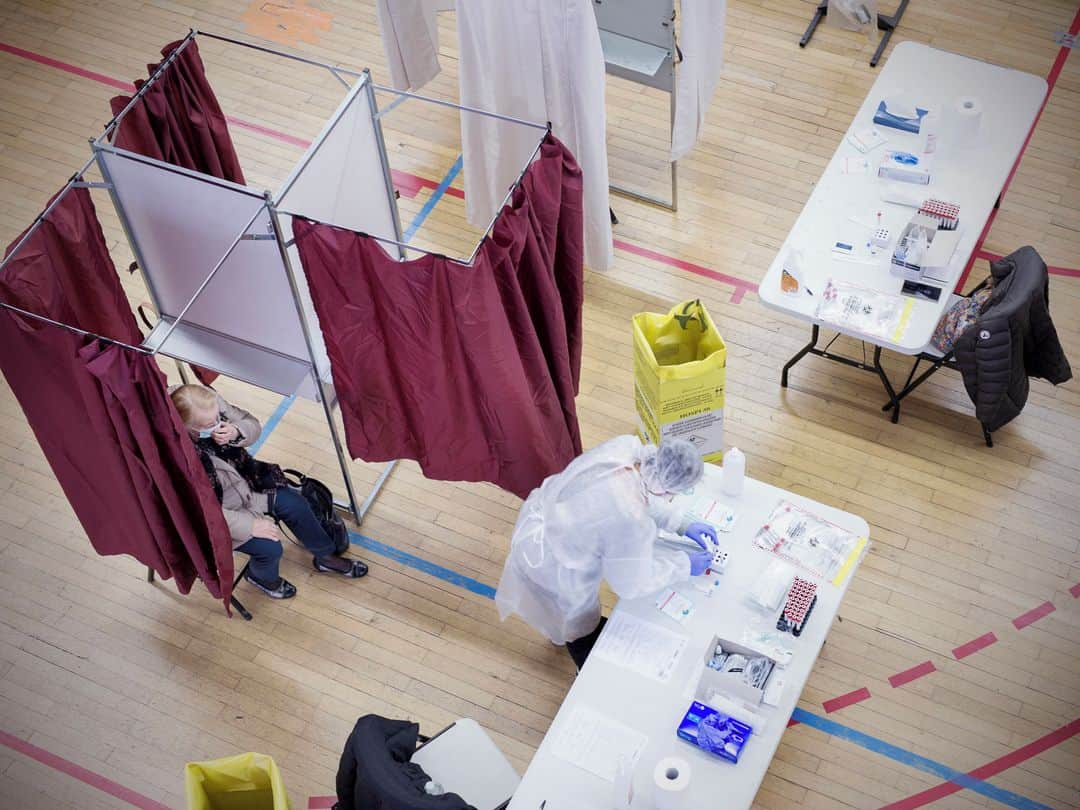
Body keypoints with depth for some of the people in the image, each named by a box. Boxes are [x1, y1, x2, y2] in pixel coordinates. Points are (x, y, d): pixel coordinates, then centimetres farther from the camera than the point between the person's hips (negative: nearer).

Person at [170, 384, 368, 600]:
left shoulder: (213, 405, -21)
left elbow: (253, 425, -5)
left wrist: (236, 432, -29)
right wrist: (249, 525, -25)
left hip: (245, 481, 7)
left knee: (295, 504, 3)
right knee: (269, 547, -14)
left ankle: (325, 556, 33)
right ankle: (262, 577, 25)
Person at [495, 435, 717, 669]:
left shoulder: (626, 447, -23)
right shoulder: (631, 521, -40)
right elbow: (632, 584, -20)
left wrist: (681, 525, 2)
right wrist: (685, 565, -10)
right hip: (549, 568, -7)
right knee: (581, 626, 25)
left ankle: (561, 631, 69)